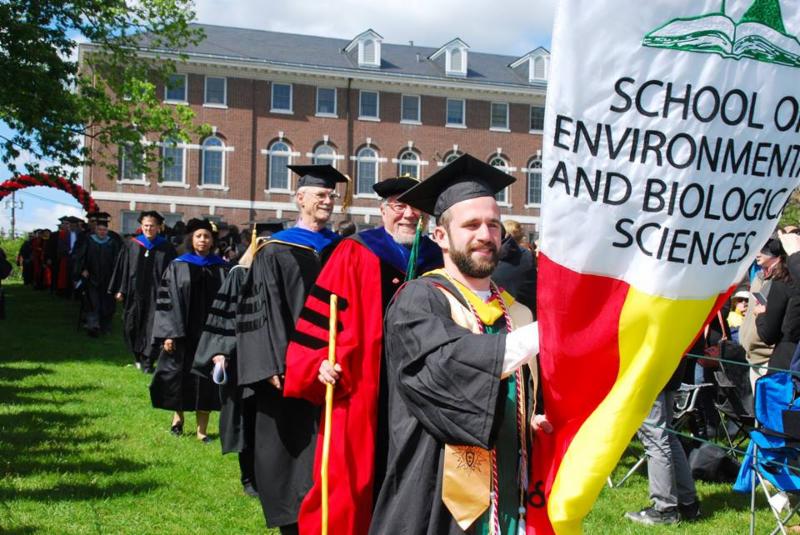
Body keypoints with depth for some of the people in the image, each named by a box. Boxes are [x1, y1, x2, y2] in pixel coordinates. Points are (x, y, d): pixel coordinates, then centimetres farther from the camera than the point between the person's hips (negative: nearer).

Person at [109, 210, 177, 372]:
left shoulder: (166, 248, 0)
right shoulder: (131, 245, 4)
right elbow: (122, 267, 6)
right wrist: (120, 290, 2)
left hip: (155, 294, -2)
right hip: (134, 293, 2)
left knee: (152, 327, -6)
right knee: (133, 327, 10)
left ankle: (147, 361, -2)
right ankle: (137, 356, 29)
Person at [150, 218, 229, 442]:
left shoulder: (221, 268, 4)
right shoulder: (178, 267, 1)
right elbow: (167, 300, -2)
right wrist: (168, 333, -10)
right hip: (182, 332, 0)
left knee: (206, 380, 3)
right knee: (180, 376, 9)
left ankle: (202, 428, 12)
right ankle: (177, 416, 33)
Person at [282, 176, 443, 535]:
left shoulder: (436, 261, 9)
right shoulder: (354, 255, -3)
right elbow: (322, 314, -7)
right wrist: (321, 362, -19)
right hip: (361, 394, -4)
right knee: (351, 486, 0)